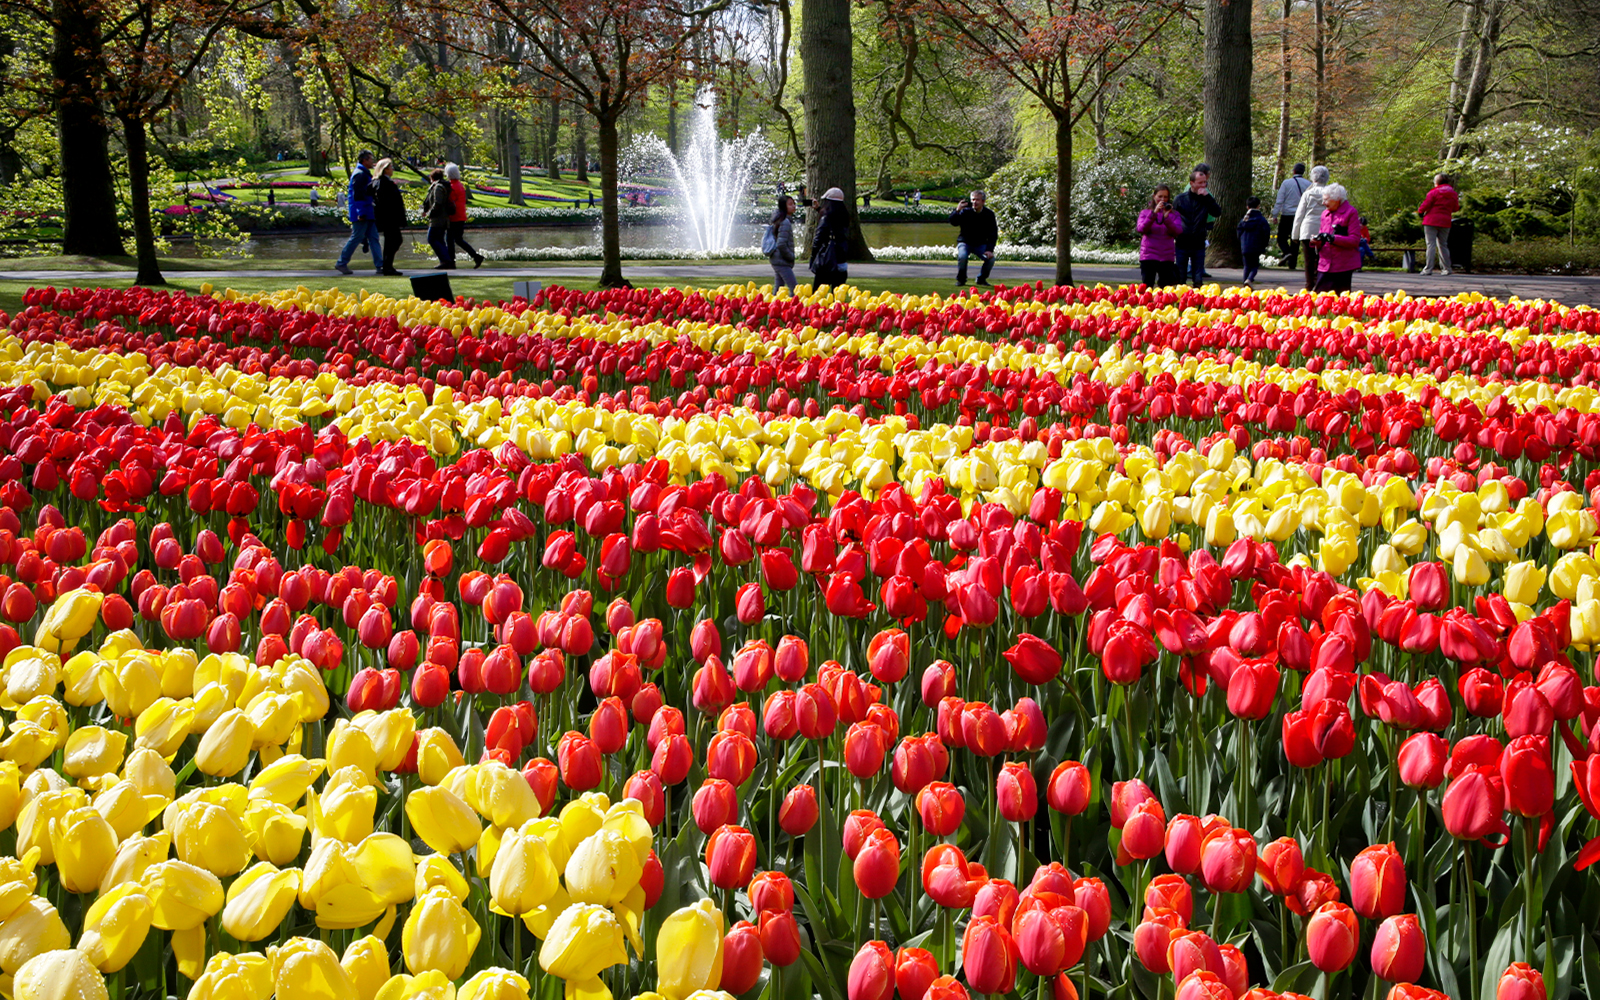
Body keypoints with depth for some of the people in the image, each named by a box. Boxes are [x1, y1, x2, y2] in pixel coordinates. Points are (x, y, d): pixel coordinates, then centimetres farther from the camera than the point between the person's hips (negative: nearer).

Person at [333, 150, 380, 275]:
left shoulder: (365, 173, 18)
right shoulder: (360, 174, -14)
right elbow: (358, 195, -21)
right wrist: (361, 213, -25)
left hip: (367, 213, 10)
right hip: (362, 213, -10)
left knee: (373, 238, 7)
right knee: (356, 237, -6)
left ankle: (379, 265, 6)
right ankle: (341, 263, 2)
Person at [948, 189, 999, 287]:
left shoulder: (989, 214, -6)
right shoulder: (966, 211, -11)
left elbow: (993, 233, -6)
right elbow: (953, 222, -24)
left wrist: (990, 250, -17)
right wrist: (957, 210, -43)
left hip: (981, 244, 2)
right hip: (965, 242, -2)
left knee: (991, 258, -22)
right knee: (962, 256, -33)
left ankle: (981, 279, 6)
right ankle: (961, 279, -7)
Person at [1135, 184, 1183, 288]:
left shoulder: (1174, 214, 8)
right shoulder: (1145, 213, 7)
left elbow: (1178, 232, -6)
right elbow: (1141, 229, -10)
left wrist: (1166, 217, -18)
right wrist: (1154, 213, -17)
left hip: (1166, 257, 1)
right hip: (1149, 256, -1)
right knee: (1147, 288, -3)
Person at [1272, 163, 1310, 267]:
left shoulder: (1286, 183, -4)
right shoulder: (1309, 184, 3)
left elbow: (1279, 201, -5)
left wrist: (1275, 215, -2)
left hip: (1287, 215, -3)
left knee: (1282, 237, 6)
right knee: (1295, 240, 9)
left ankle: (1286, 252, -22)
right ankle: (1292, 263, 6)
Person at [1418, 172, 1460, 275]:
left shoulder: (1434, 192, -6)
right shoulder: (1453, 194, 9)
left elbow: (1425, 205, -9)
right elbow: (1455, 208, 14)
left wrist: (1420, 211, 11)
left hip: (1432, 221, -5)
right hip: (1445, 223, 5)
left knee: (1431, 244, -6)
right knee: (1443, 245, 14)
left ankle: (1428, 269, -12)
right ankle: (1446, 268, 13)